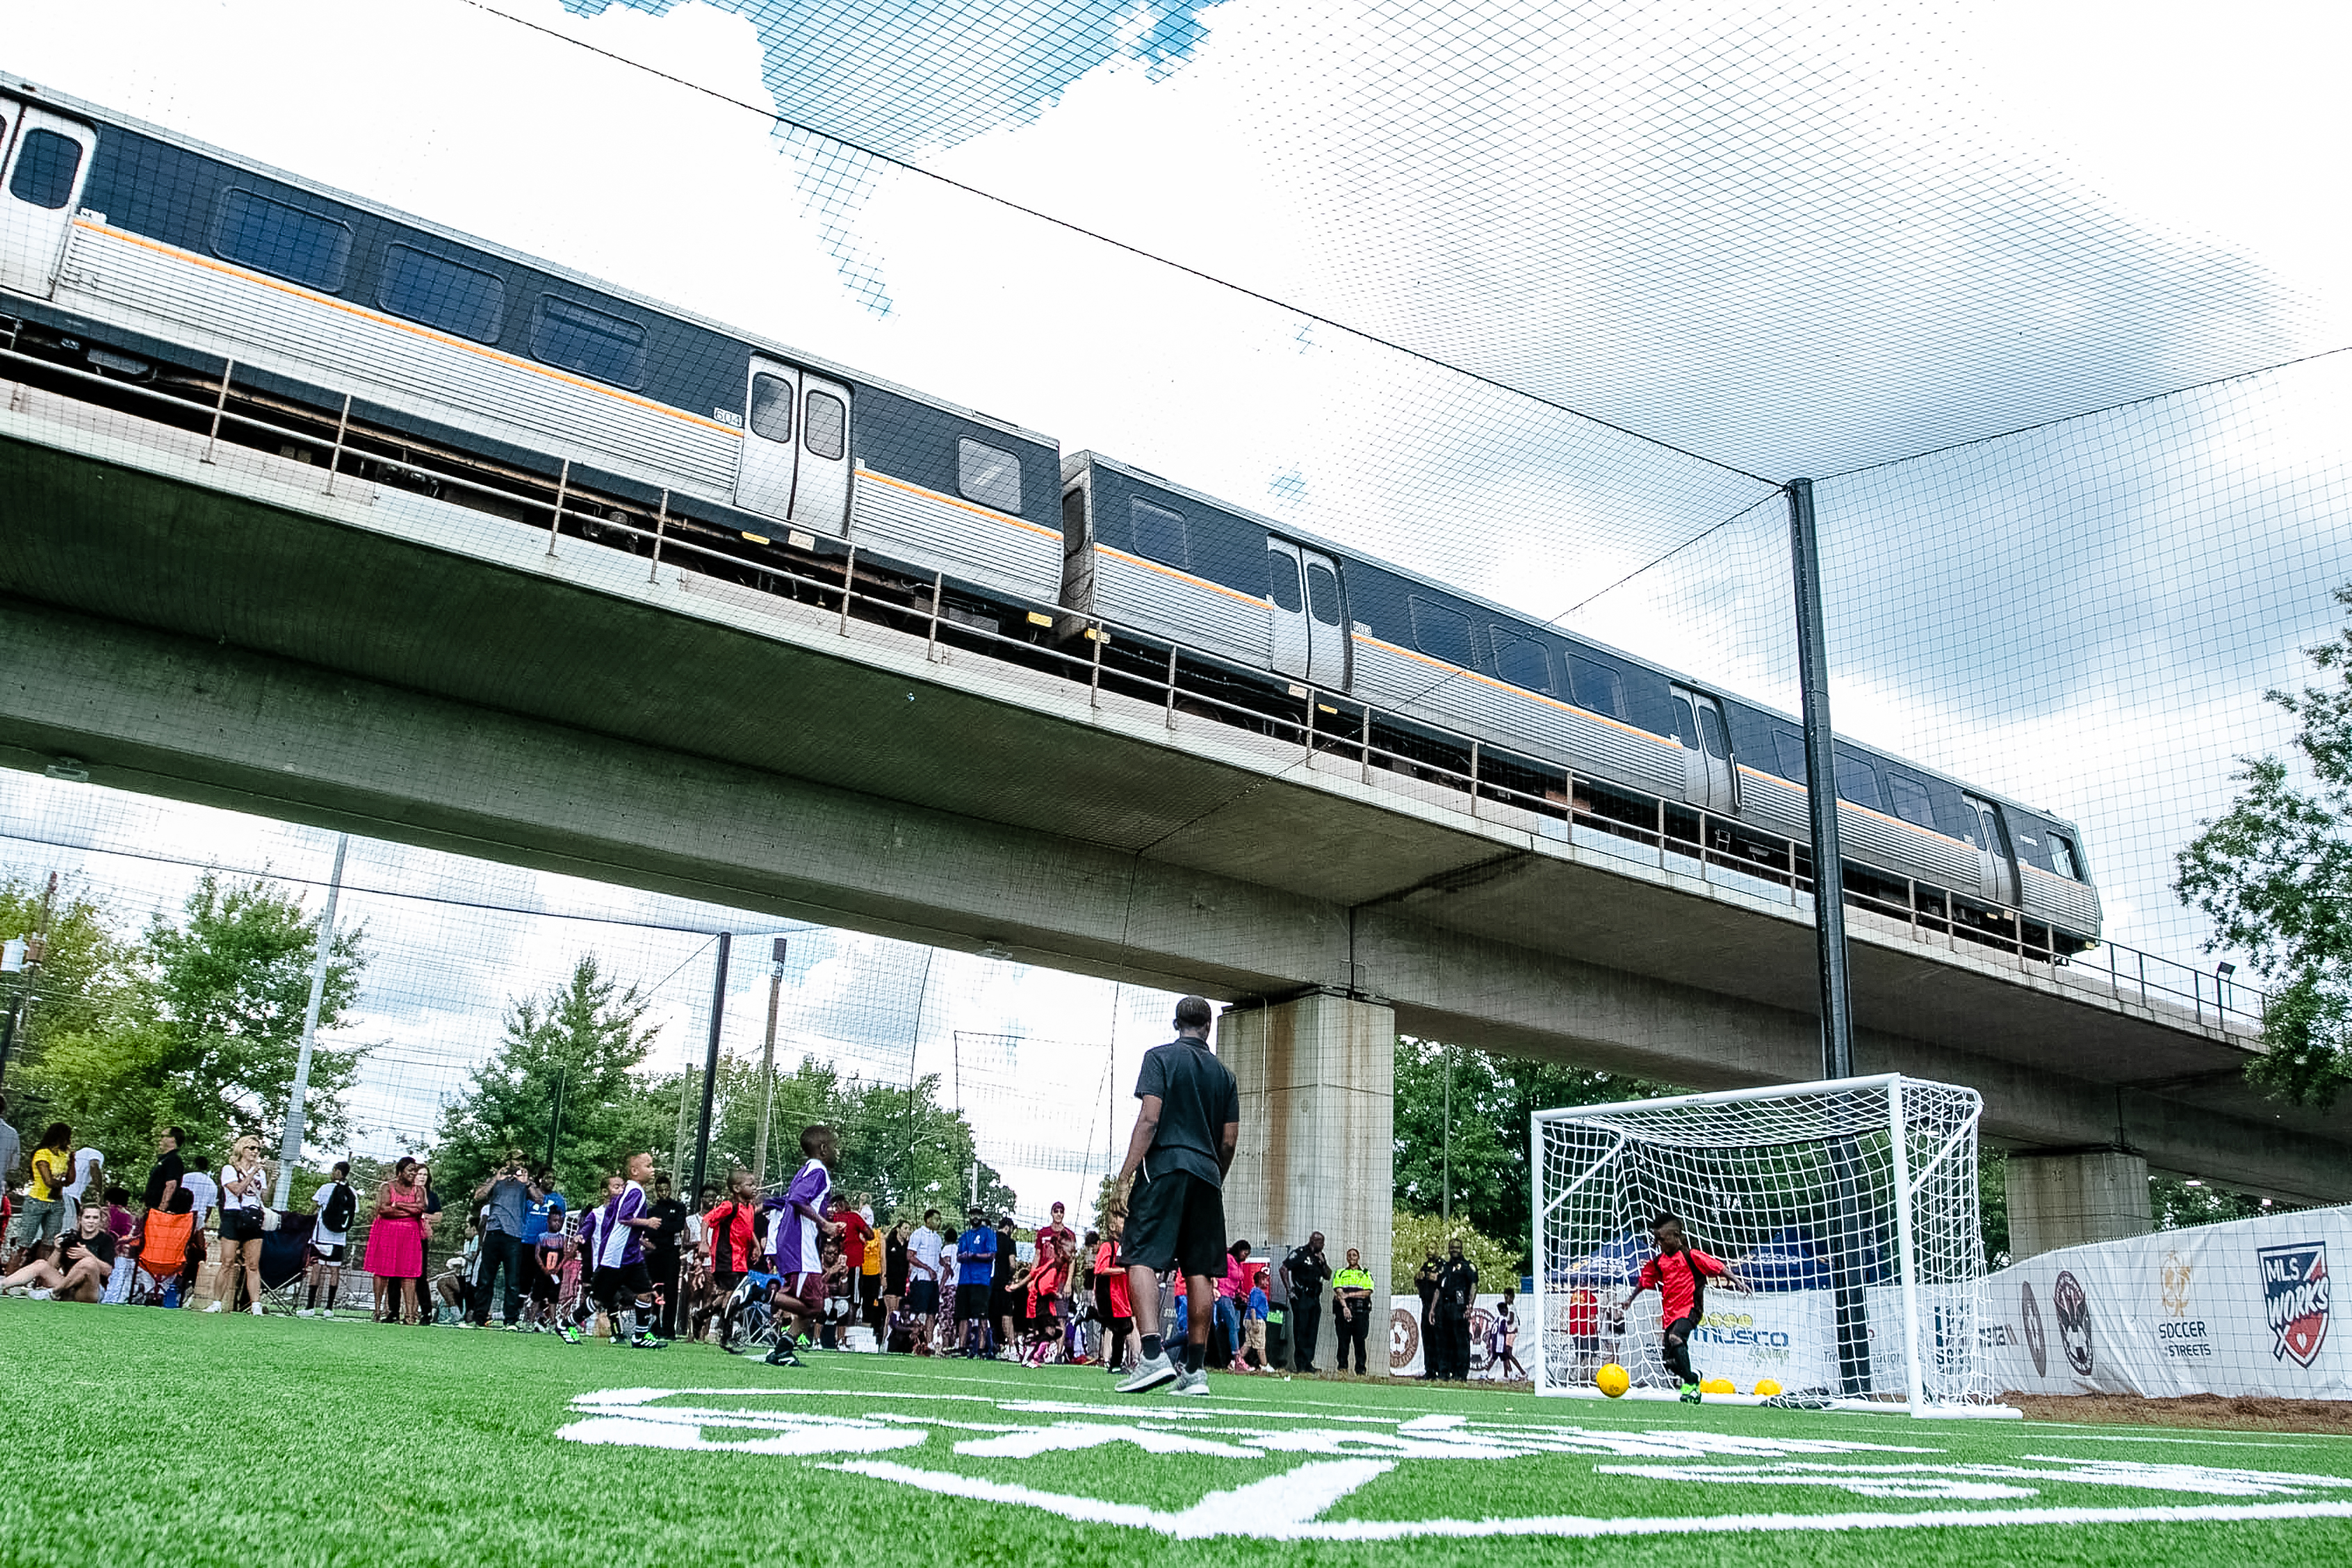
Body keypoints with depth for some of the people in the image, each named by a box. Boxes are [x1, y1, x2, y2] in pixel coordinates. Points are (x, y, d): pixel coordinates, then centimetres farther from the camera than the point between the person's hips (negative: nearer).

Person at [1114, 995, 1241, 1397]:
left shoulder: (1160, 1057, 2)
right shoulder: (1224, 1074, 16)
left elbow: (1149, 1119, -9)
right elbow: (1230, 1140, 13)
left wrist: (1127, 1172, -10)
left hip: (1164, 1168, -5)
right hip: (1207, 1176, 5)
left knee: (1142, 1258, -10)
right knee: (1199, 1270, 6)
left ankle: (1153, 1355, -27)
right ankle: (1194, 1370, 7)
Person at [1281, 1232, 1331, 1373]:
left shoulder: (1321, 1256, 15)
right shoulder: (1300, 1253, -7)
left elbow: (1328, 1276, 15)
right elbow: (1284, 1269, -11)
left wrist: (1323, 1262, -2)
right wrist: (1289, 1290, -13)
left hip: (1315, 1298, 7)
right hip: (1301, 1298, -7)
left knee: (1312, 1332, 7)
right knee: (1301, 1331, -4)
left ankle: (1308, 1363, 12)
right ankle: (1300, 1364, 0)